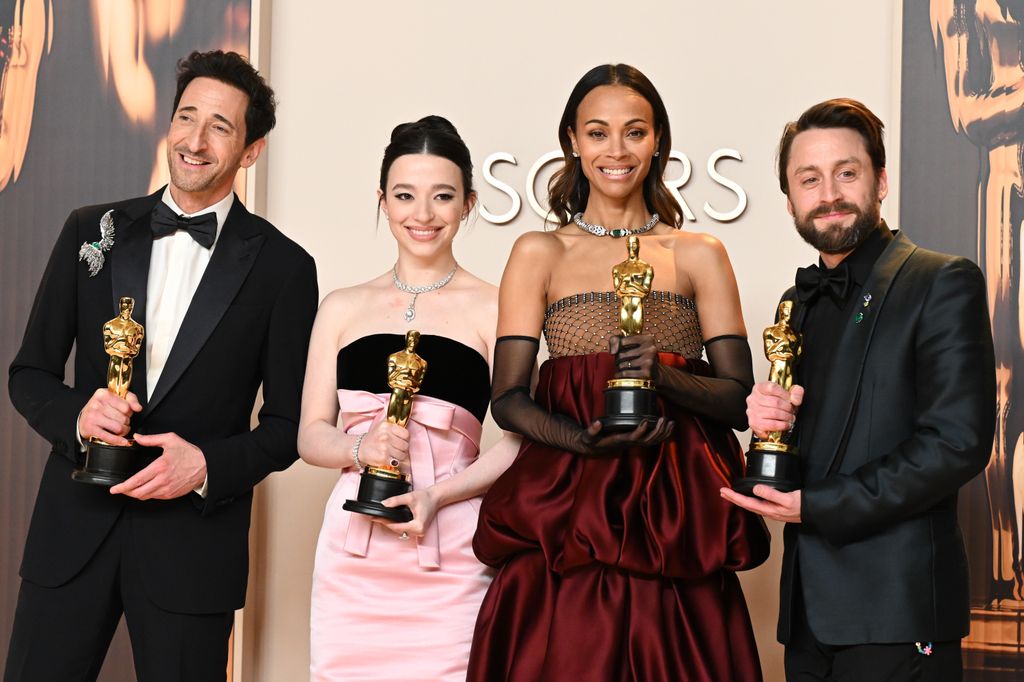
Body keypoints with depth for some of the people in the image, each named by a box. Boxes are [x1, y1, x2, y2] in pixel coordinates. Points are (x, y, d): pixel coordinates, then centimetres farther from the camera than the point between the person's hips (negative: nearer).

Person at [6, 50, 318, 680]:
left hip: (194, 544, -2)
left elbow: (290, 424, 1)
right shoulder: (93, 231, 5)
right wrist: (77, 415, -12)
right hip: (75, 527, 2)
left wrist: (208, 465, -15)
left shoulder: (283, 267, -2)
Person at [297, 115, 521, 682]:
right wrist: (362, 448, -9)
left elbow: (516, 441, -2)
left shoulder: (493, 310, 2)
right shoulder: (343, 309, 12)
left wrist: (436, 494, -16)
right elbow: (311, 433, 12)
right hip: (352, 553, 3)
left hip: (450, 555, -2)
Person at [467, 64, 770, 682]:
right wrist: (587, 442, -17)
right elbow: (509, 399, 1)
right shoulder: (540, 254, 8)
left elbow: (739, 398, 3)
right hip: (568, 512, 0)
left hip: (676, 518, 1)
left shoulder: (700, 256, 10)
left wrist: (664, 376, -16)